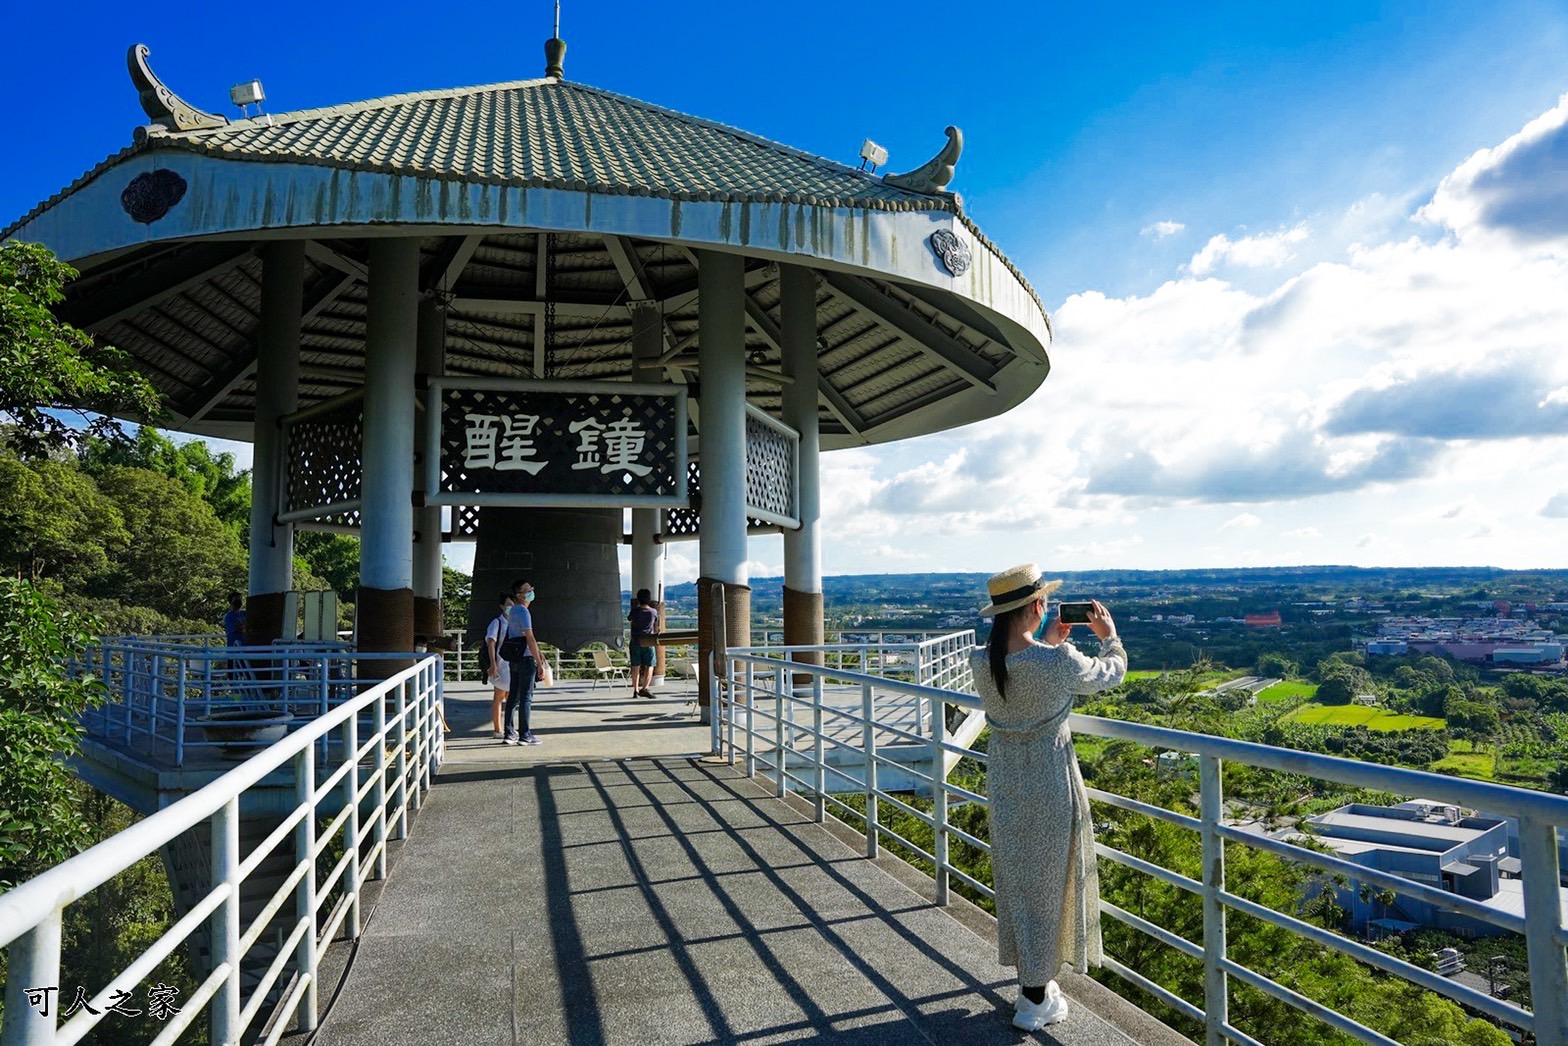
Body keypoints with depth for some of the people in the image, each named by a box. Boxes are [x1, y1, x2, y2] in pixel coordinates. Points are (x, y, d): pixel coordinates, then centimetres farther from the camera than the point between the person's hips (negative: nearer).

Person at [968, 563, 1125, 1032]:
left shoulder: (981, 661, -9)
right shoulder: (1058, 661, -23)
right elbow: (1109, 674, -2)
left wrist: (1047, 643, 19)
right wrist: (1109, 636, 15)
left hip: (1003, 778, 5)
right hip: (1048, 779, -5)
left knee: (1014, 876, 18)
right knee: (1045, 880, 9)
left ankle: (1031, 980, 35)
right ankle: (1036, 1000, 22)